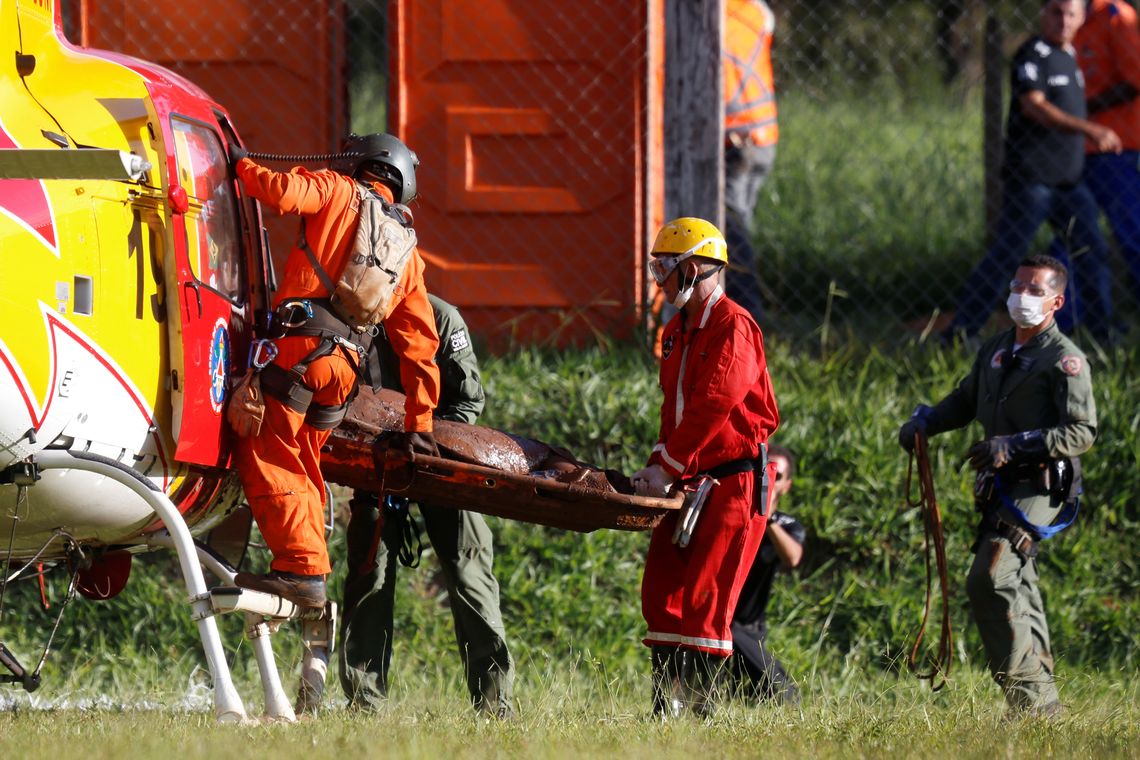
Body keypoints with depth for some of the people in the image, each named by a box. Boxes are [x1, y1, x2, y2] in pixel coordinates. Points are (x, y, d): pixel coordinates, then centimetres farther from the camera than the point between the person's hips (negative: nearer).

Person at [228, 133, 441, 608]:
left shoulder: (338, 193, 10)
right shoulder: (407, 252, 26)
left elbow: (282, 193, -10)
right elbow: (419, 343, 25)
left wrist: (243, 165, 10)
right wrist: (419, 423, 28)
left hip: (300, 344, -7)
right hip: (345, 363, 7)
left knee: (266, 456, -8)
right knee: (302, 469, 16)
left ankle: (300, 566, -19)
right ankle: (309, 579, 11)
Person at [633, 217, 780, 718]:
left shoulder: (733, 327, -12)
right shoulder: (677, 331, 17)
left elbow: (710, 407, -19)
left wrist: (667, 468, -20)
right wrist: (657, 467, 3)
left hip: (733, 479, -9)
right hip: (687, 482, 9)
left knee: (704, 597, -11)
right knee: (661, 593, 4)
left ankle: (698, 704, -9)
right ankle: (667, 707, 6)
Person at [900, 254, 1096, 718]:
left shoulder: (1064, 360, -9)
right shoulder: (997, 351, 15)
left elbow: (1082, 432, -16)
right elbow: (966, 400, 30)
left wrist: (1015, 445, -23)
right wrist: (923, 422, 12)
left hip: (1037, 488, -9)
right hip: (1002, 488, 9)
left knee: (990, 582, -20)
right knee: (1016, 590, 13)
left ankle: (1029, 696, -19)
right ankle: (1040, 704, 20)